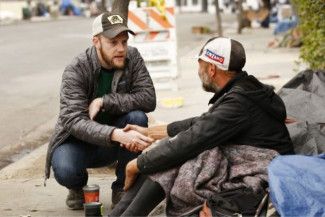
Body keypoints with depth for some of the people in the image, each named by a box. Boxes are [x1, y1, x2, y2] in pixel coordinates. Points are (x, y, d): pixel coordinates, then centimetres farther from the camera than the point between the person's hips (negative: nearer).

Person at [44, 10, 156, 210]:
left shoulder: (132, 57, -11)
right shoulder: (76, 71, -22)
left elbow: (148, 99, -20)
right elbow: (75, 121, -33)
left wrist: (103, 101, -30)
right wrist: (117, 135, -50)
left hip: (115, 140, 3)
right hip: (78, 139, -3)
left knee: (137, 117, -28)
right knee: (65, 171, -34)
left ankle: (123, 188, -9)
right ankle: (78, 186, 7)